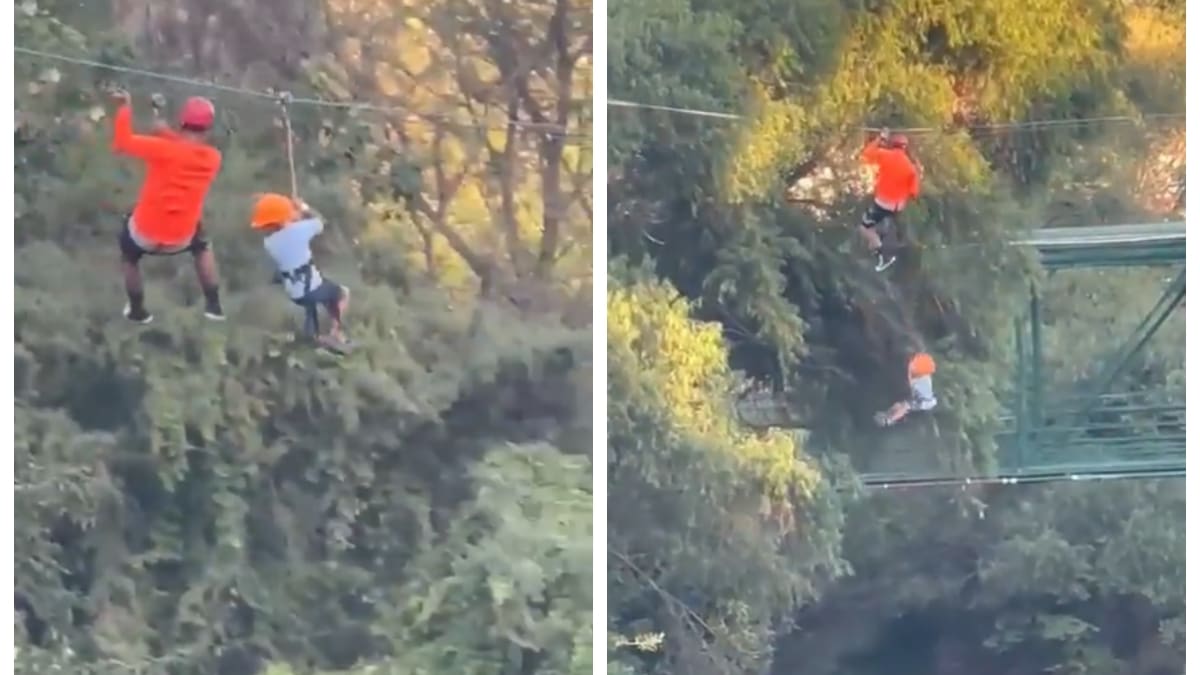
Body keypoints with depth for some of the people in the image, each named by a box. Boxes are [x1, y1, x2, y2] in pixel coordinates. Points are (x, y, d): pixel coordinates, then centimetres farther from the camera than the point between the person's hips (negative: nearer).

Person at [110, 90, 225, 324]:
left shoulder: (164, 149, -23)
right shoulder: (213, 158, -9)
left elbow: (123, 142, -20)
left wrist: (125, 108, -8)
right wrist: (170, 136, 5)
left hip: (145, 232, -2)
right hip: (180, 238, 2)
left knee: (129, 256, 32)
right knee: (202, 246, 36)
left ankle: (138, 311, 43)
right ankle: (213, 305, 31)